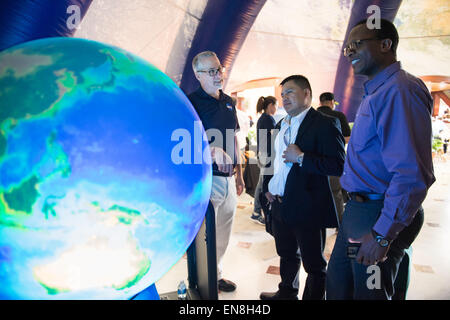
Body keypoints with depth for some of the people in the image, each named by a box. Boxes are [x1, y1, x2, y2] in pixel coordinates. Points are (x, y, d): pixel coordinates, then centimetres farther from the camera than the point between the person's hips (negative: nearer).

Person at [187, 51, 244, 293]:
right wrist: (212, 152, -32)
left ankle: (216, 275, 37)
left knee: (223, 234, 18)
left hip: (228, 179, 7)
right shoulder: (190, 102, -9)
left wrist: (239, 174, 18)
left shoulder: (228, 101, 13)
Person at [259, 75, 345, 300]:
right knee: (287, 255, 24)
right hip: (280, 205, 8)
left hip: (308, 209, -8)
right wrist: (267, 187, 11)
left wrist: (301, 158, -22)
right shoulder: (282, 126, 14)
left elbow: (338, 165, -20)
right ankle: (287, 293, 44)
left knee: (314, 264, 9)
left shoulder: (325, 124, -11)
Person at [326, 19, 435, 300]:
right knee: (338, 286, 20)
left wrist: (382, 234, -23)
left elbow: (413, 174, -26)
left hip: (381, 216, -9)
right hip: (359, 210, 9)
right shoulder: (376, 92, 14)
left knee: (367, 292, 9)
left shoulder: (400, 90, -18)